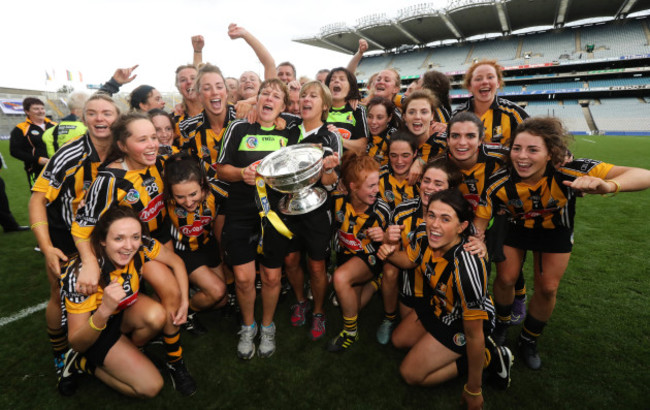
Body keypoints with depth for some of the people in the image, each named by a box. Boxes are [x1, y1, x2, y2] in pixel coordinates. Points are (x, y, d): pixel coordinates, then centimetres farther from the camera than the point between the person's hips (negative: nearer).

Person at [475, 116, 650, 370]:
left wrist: (607, 185, -62)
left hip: (555, 231, 1)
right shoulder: (500, 183, -33)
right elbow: (480, 221, -25)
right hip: (515, 227, 0)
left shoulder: (568, 172, -37)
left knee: (547, 289, 3)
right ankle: (501, 323, 33)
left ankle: (529, 341, 30)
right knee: (505, 279, -1)